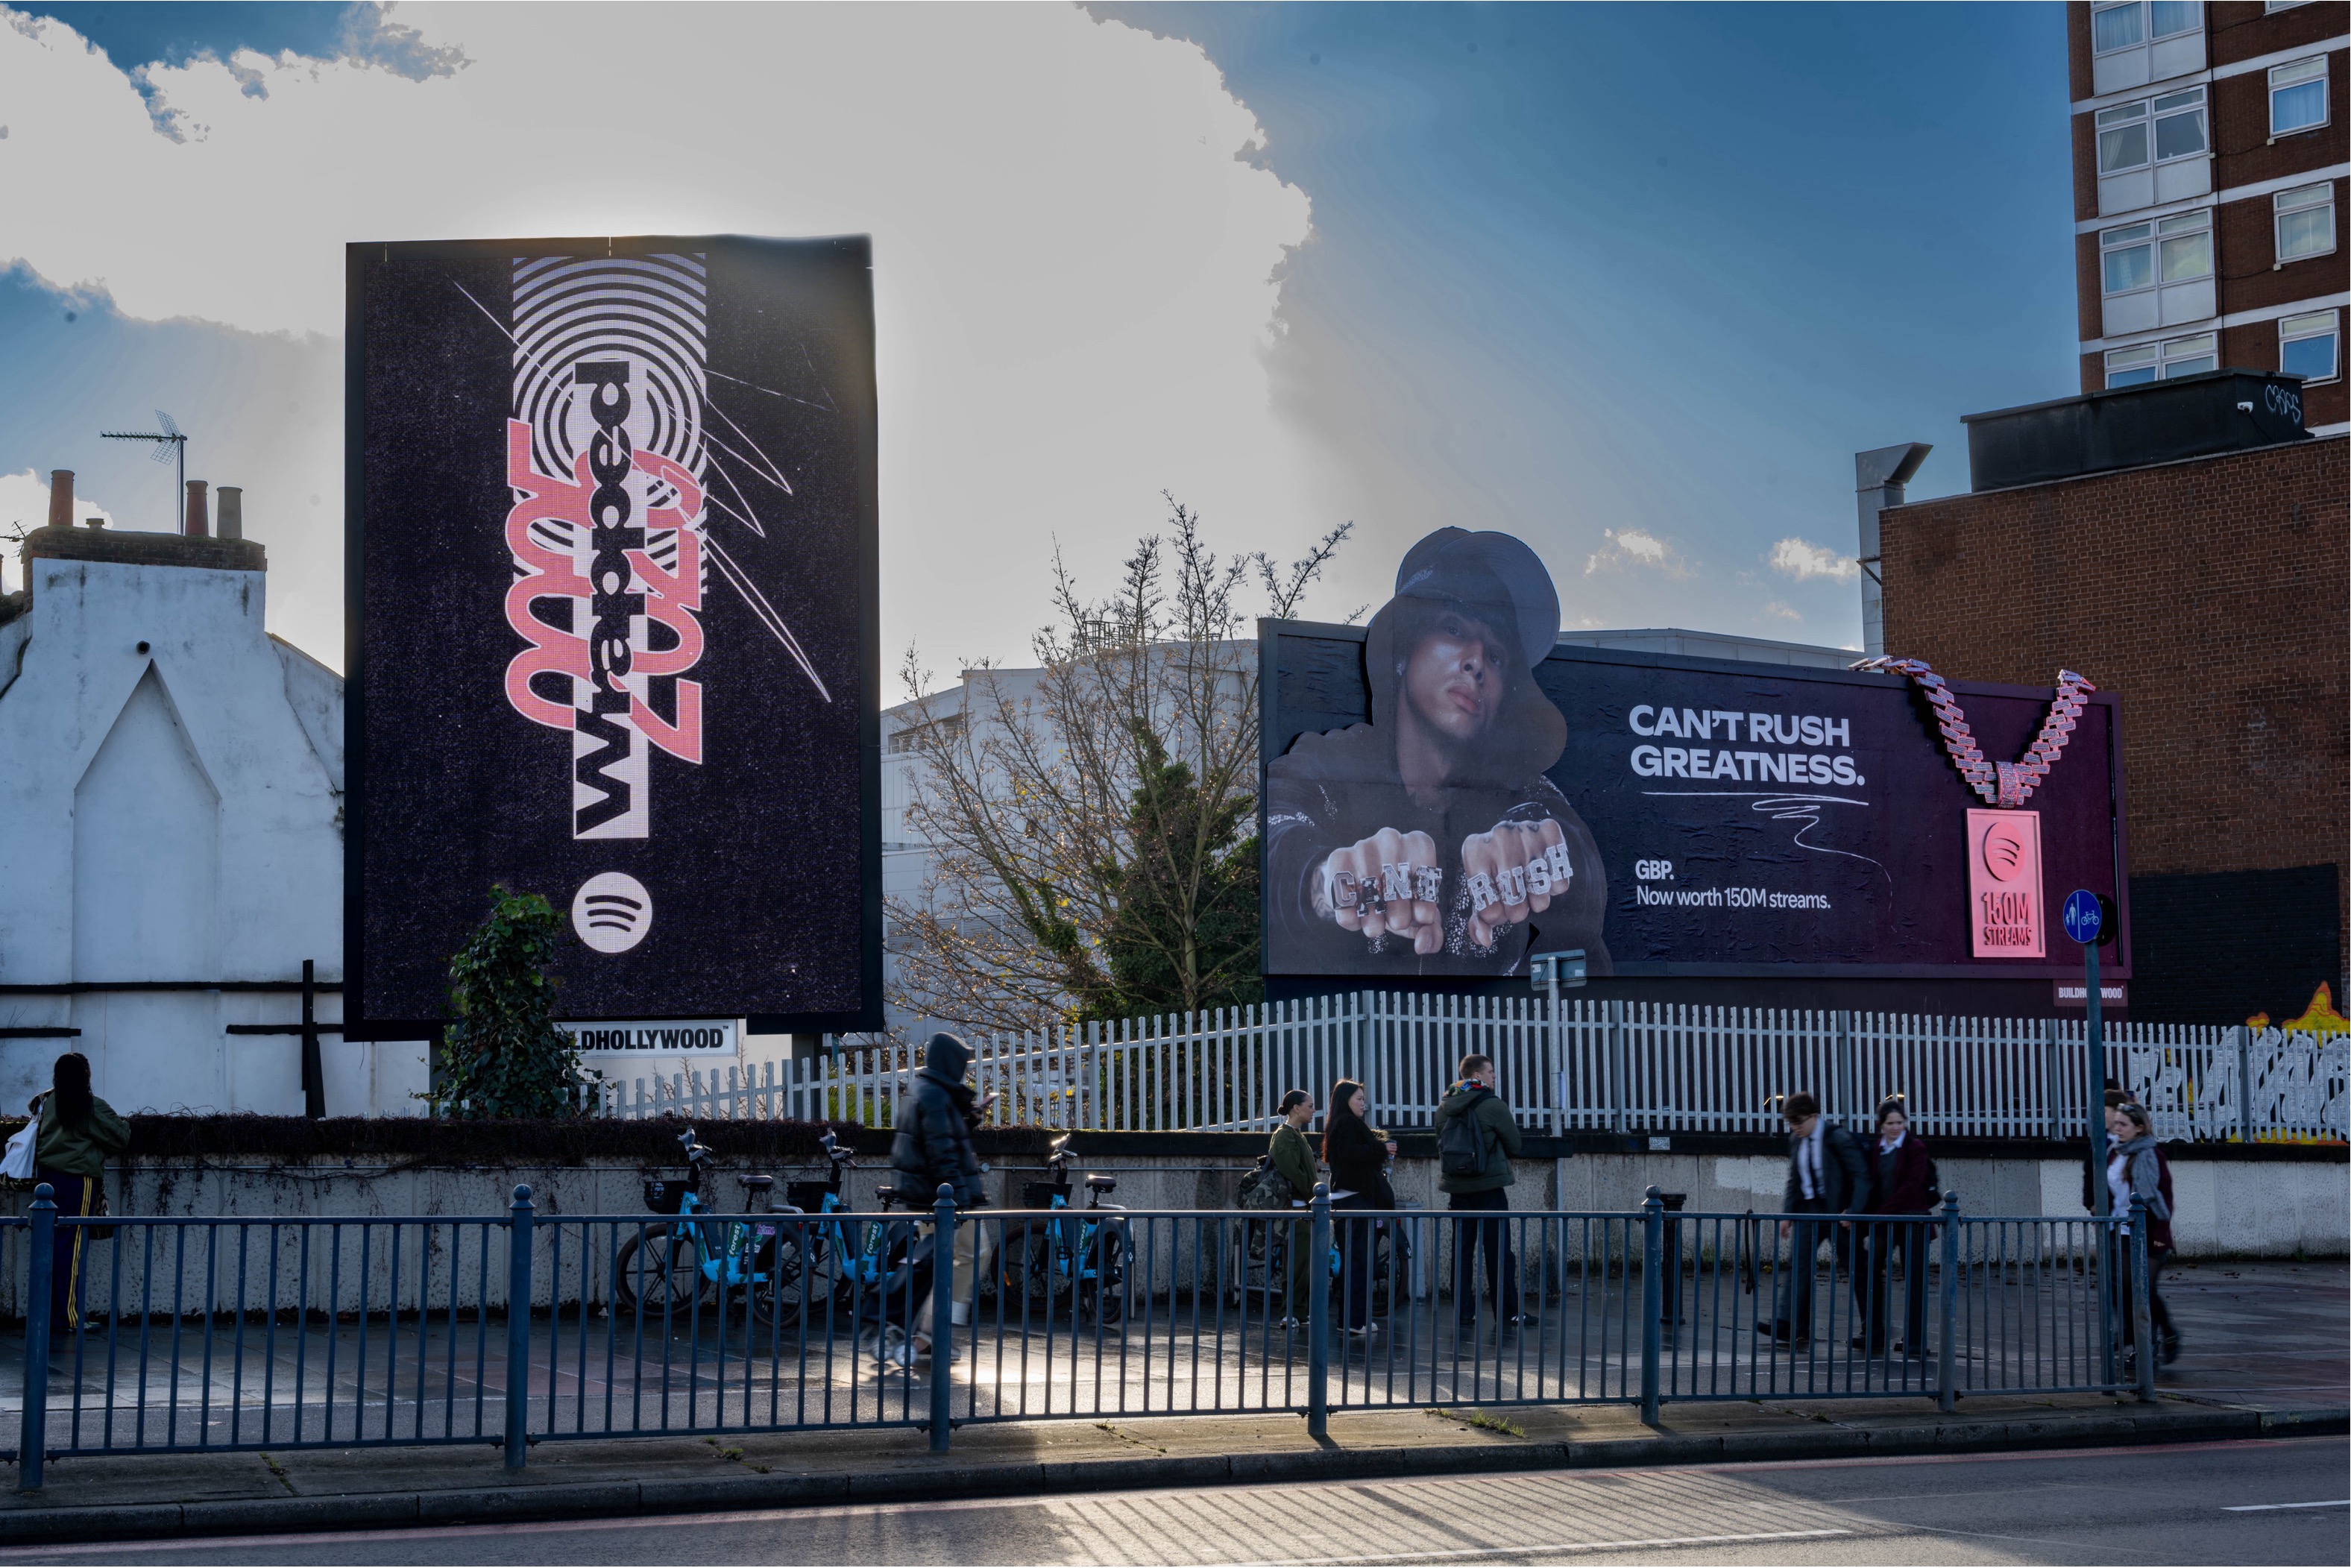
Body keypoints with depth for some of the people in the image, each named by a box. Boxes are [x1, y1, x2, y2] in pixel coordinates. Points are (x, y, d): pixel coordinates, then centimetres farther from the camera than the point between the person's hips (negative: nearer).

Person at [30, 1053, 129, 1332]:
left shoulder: (44, 1103, 6)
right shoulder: (92, 1107, -9)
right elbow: (120, 1139, -5)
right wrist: (124, 1126, 14)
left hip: (47, 1177, 6)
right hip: (78, 1180, -6)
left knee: (48, 1246, 9)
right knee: (72, 1246, -3)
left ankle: (47, 1312, 13)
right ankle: (67, 1316, -3)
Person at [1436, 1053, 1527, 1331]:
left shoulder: (1445, 1106, 5)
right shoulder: (1493, 1105, -11)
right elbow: (1514, 1146, -2)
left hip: (1456, 1189, 5)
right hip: (1489, 1186, -5)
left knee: (1462, 1252, 7)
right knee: (1499, 1252, 2)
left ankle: (1463, 1316, 6)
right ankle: (1507, 1315, 5)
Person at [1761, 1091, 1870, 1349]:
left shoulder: (1838, 1139, -13)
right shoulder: (1795, 1141, 7)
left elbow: (1861, 1176, -12)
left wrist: (1853, 1212, -19)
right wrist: (1787, 1213, 6)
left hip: (1836, 1212, -6)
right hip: (1807, 1211, 6)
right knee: (1797, 1264, -8)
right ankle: (1786, 1324, -16)